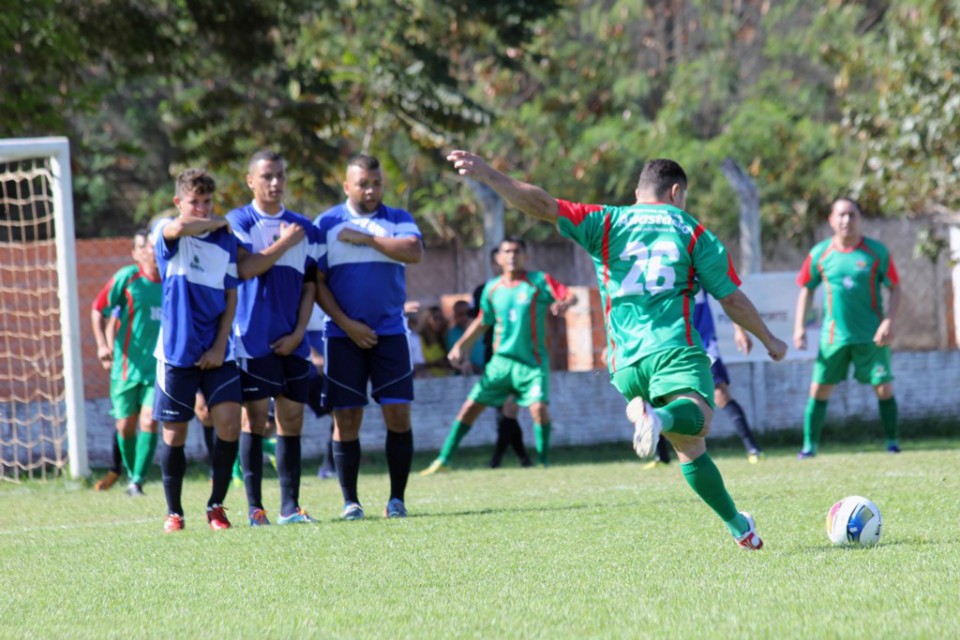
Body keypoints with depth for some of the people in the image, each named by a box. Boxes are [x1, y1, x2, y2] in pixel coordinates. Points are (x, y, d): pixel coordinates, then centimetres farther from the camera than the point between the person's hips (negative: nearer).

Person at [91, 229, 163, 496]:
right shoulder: (126, 278, -6)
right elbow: (98, 310, 1)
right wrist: (102, 344, -10)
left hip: (159, 367, 1)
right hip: (127, 364, -1)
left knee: (149, 421, -13)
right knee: (126, 426, 4)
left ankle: (138, 480, -6)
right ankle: (132, 474, 26)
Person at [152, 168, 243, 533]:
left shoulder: (225, 241, 8)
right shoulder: (167, 234, -2)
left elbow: (231, 297, 8)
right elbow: (180, 227, -28)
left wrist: (220, 347, -2)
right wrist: (219, 223, -11)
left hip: (216, 352, 2)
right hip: (177, 351, -2)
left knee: (229, 422, -10)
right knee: (174, 434, 2)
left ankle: (216, 506, 4)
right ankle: (174, 513, 15)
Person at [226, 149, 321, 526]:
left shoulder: (304, 229, 13)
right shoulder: (238, 222, 1)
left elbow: (309, 287, 11)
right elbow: (245, 268, -14)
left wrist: (297, 333, -1)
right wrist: (284, 244, -10)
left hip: (292, 340, 4)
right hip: (254, 337, -4)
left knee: (292, 418, 3)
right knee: (255, 417, -5)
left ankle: (290, 506, 6)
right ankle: (255, 506, -3)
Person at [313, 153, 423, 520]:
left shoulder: (398, 220, 7)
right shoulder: (326, 224, 4)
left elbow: (414, 252, -14)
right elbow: (316, 282, 0)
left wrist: (365, 238, -12)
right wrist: (347, 324, -9)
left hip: (390, 333, 1)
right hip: (344, 335, -1)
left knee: (398, 415, -5)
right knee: (346, 419, -1)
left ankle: (397, 499, 4)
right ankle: (350, 501, 6)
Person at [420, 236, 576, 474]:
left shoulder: (540, 282, -4)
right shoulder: (492, 289, 8)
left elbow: (571, 296, -11)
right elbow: (482, 322, 21)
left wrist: (563, 303, -34)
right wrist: (460, 346, 16)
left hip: (532, 363, -3)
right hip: (501, 360, 3)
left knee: (539, 406, -22)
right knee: (471, 406, 0)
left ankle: (544, 461, -4)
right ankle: (443, 460, 8)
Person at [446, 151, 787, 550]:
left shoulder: (607, 222, 16)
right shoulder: (691, 231, 13)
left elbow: (544, 206, 3)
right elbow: (732, 299, 14)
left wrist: (487, 175, 1)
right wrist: (769, 340, 27)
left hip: (625, 361, 4)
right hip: (675, 348, -4)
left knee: (690, 449, 11)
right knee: (697, 419, -28)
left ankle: (738, 527, 12)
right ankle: (662, 417, -61)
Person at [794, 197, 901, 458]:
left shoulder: (877, 252, -2)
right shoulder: (819, 254, 2)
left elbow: (895, 289, 1)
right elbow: (806, 289, 12)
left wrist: (888, 322, -12)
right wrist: (799, 327, 4)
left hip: (871, 336, -1)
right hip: (834, 336, 1)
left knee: (884, 389, -4)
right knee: (819, 389, -2)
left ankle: (892, 442, 10)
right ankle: (809, 445, 6)